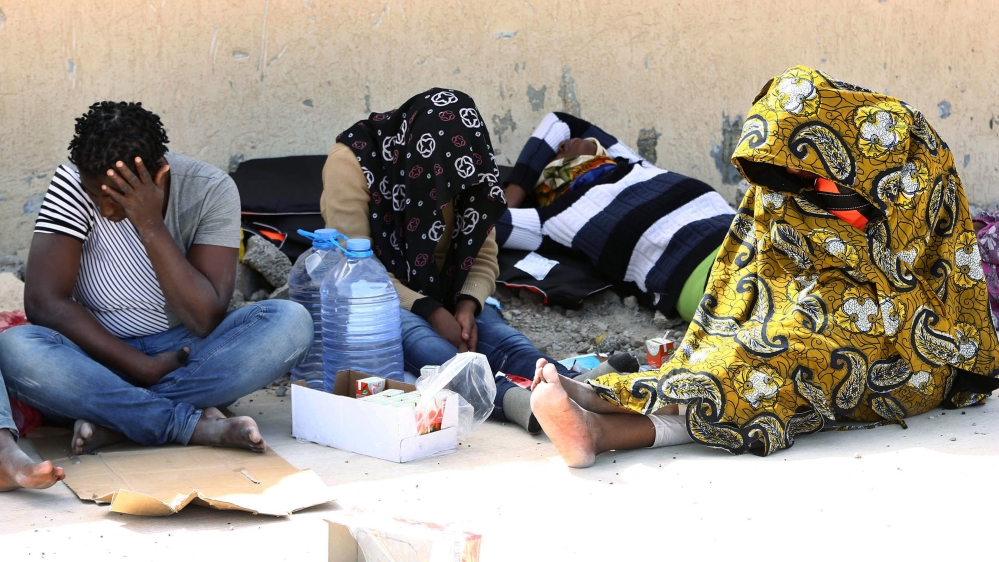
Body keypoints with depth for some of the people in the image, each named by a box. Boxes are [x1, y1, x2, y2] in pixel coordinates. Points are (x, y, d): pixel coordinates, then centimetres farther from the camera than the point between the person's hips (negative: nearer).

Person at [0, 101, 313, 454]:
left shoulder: (211, 190, -11)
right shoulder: (73, 183, -12)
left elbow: (206, 320, -17)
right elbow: (43, 302, -17)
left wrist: (152, 227, -25)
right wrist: (144, 368, -21)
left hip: (187, 352, 1)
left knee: (292, 323, -26)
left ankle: (113, 420, -27)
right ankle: (196, 426, -30)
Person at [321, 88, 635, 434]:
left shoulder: (465, 167, 2)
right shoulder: (352, 162, -15)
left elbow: (483, 257, 4)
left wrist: (467, 306, -18)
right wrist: (430, 312, -27)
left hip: (443, 298, 5)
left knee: (502, 339, -28)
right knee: (428, 347, -39)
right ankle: (511, 399, -68)